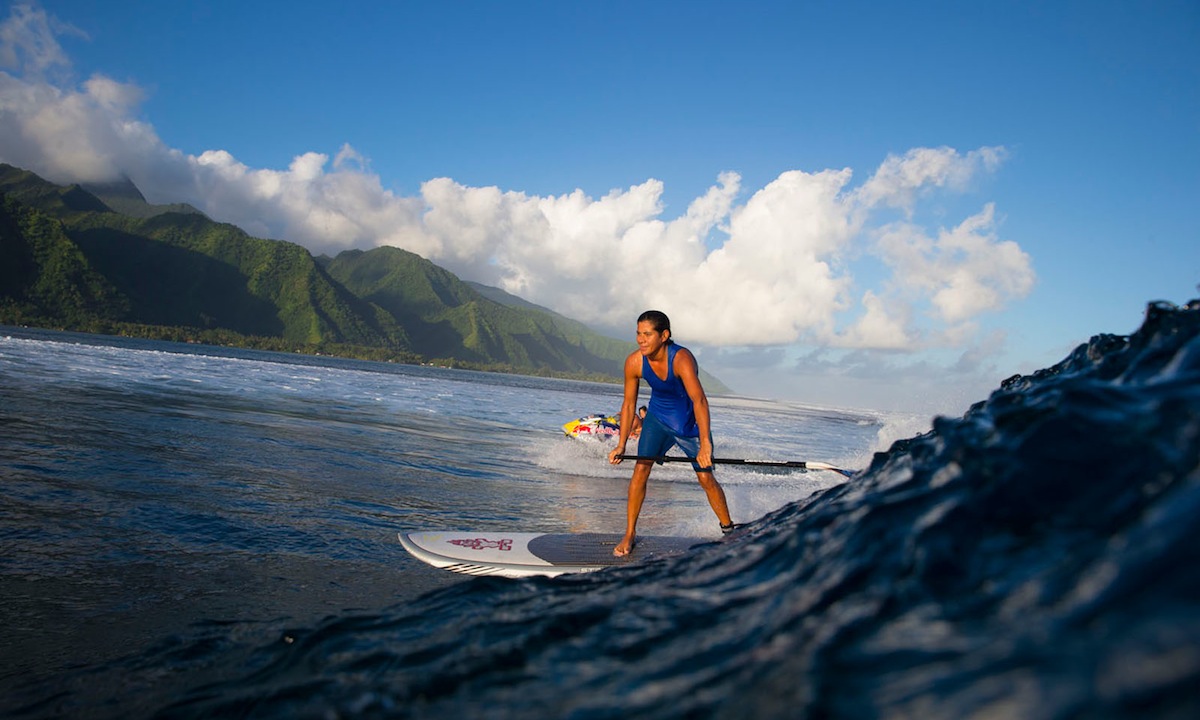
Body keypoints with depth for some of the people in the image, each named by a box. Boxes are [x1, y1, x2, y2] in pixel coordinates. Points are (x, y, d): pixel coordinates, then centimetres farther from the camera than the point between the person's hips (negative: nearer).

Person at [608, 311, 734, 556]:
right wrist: (621, 446, -6)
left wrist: (705, 444, -53)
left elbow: (699, 400, -43)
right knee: (640, 469, -10)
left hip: (689, 422, -3)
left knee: (706, 478, -4)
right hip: (658, 418, 3)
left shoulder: (681, 358, -33)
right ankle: (629, 534, 3)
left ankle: (728, 529, 18)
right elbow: (629, 404, -5)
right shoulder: (634, 362, -18)